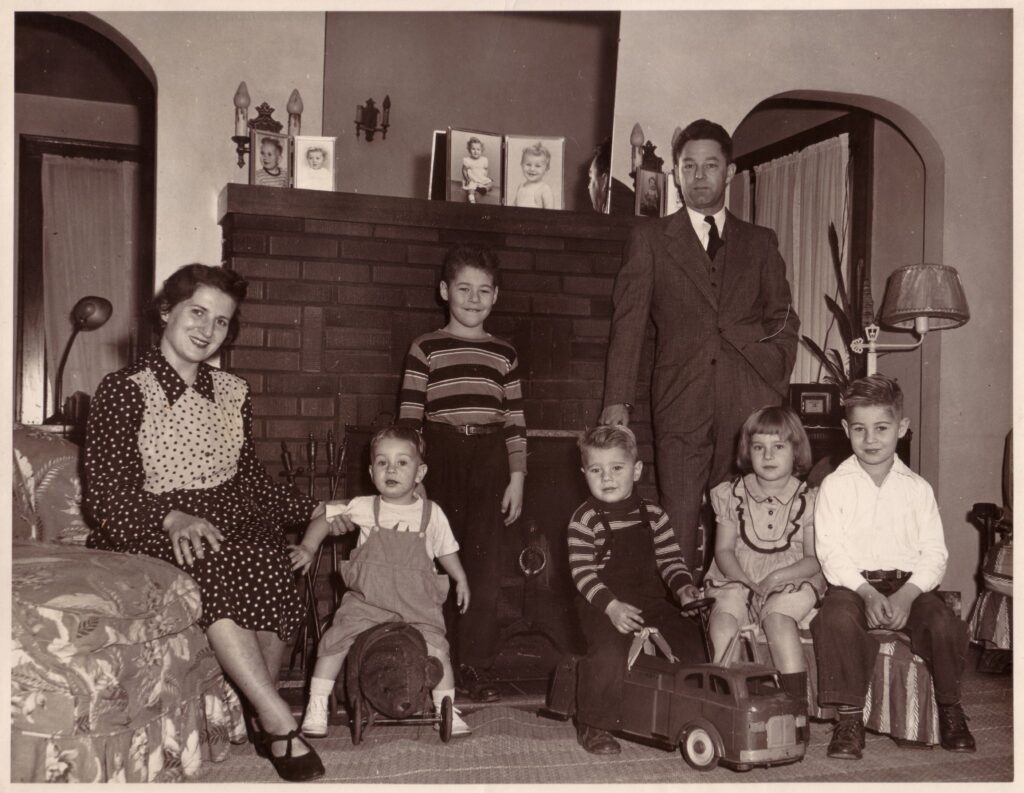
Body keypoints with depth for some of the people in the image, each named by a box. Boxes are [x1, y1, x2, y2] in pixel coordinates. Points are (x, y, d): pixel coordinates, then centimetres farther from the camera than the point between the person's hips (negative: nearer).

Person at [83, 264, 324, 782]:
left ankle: (263, 719, -18)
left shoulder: (233, 393, 13)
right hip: (146, 531, -4)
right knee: (210, 565, -36)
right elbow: (105, 493, -10)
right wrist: (172, 517, -26)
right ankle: (282, 724, -31)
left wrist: (315, 512, 7)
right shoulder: (124, 391, -2)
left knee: (272, 557, -30)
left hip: (231, 523, 4)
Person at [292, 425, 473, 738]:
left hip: (417, 603, 0)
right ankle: (316, 707, 4)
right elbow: (324, 518, 10)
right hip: (366, 599, 0)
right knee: (335, 639, -12)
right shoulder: (363, 508, -1)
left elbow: (446, 550, 15)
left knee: (436, 647, -14)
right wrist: (308, 548, 0)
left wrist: (461, 581, 17)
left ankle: (447, 709, 7)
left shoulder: (431, 513, 1)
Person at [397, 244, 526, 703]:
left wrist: (517, 478, 4)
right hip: (439, 457, -2)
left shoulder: (504, 354, 11)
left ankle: (474, 666, 10)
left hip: (489, 461, 2)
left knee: (484, 566, 0)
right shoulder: (426, 349, 3)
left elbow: (515, 422, 10)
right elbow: (409, 419, 1)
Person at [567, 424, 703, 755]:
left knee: (693, 640, -6)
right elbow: (582, 572, -12)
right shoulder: (585, 519, -7)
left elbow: (669, 558, 12)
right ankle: (593, 725, -8)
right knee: (609, 653, -29)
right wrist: (611, 606, -23)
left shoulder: (652, 514, 7)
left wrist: (684, 586, -7)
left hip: (651, 600, 5)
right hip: (602, 605, -5)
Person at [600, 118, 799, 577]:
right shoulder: (650, 239, 14)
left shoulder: (761, 242, 19)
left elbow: (783, 322, 17)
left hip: (749, 404, 1)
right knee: (679, 526, -6)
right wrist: (617, 400, -4)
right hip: (681, 401, -1)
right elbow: (628, 321, 6)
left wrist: (774, 393, 2)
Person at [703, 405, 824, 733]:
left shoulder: (807, 500, 3)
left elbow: (816, 559, -2)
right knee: (725, 608, -29)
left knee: (776, 612, -32)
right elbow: (724, 550, 6)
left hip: (791, 584, -2)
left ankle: (797, 696, -28)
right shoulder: (732, 494, 10)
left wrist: (777, 577, -16)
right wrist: (745, 581, -12)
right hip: (738, 580, 2)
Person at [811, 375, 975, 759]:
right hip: (852, 582, -2)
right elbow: (830, 550, -5)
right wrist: (867, 593, -19)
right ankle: (849, 717, -21)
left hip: (908, 581, 2)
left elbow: (934, 552, 2)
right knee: (837, 617, -33)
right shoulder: (834, 485, 3)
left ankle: (950, 709, -1)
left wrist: (907, 594, -15)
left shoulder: (916, 488, 8)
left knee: (945, 622, -26)